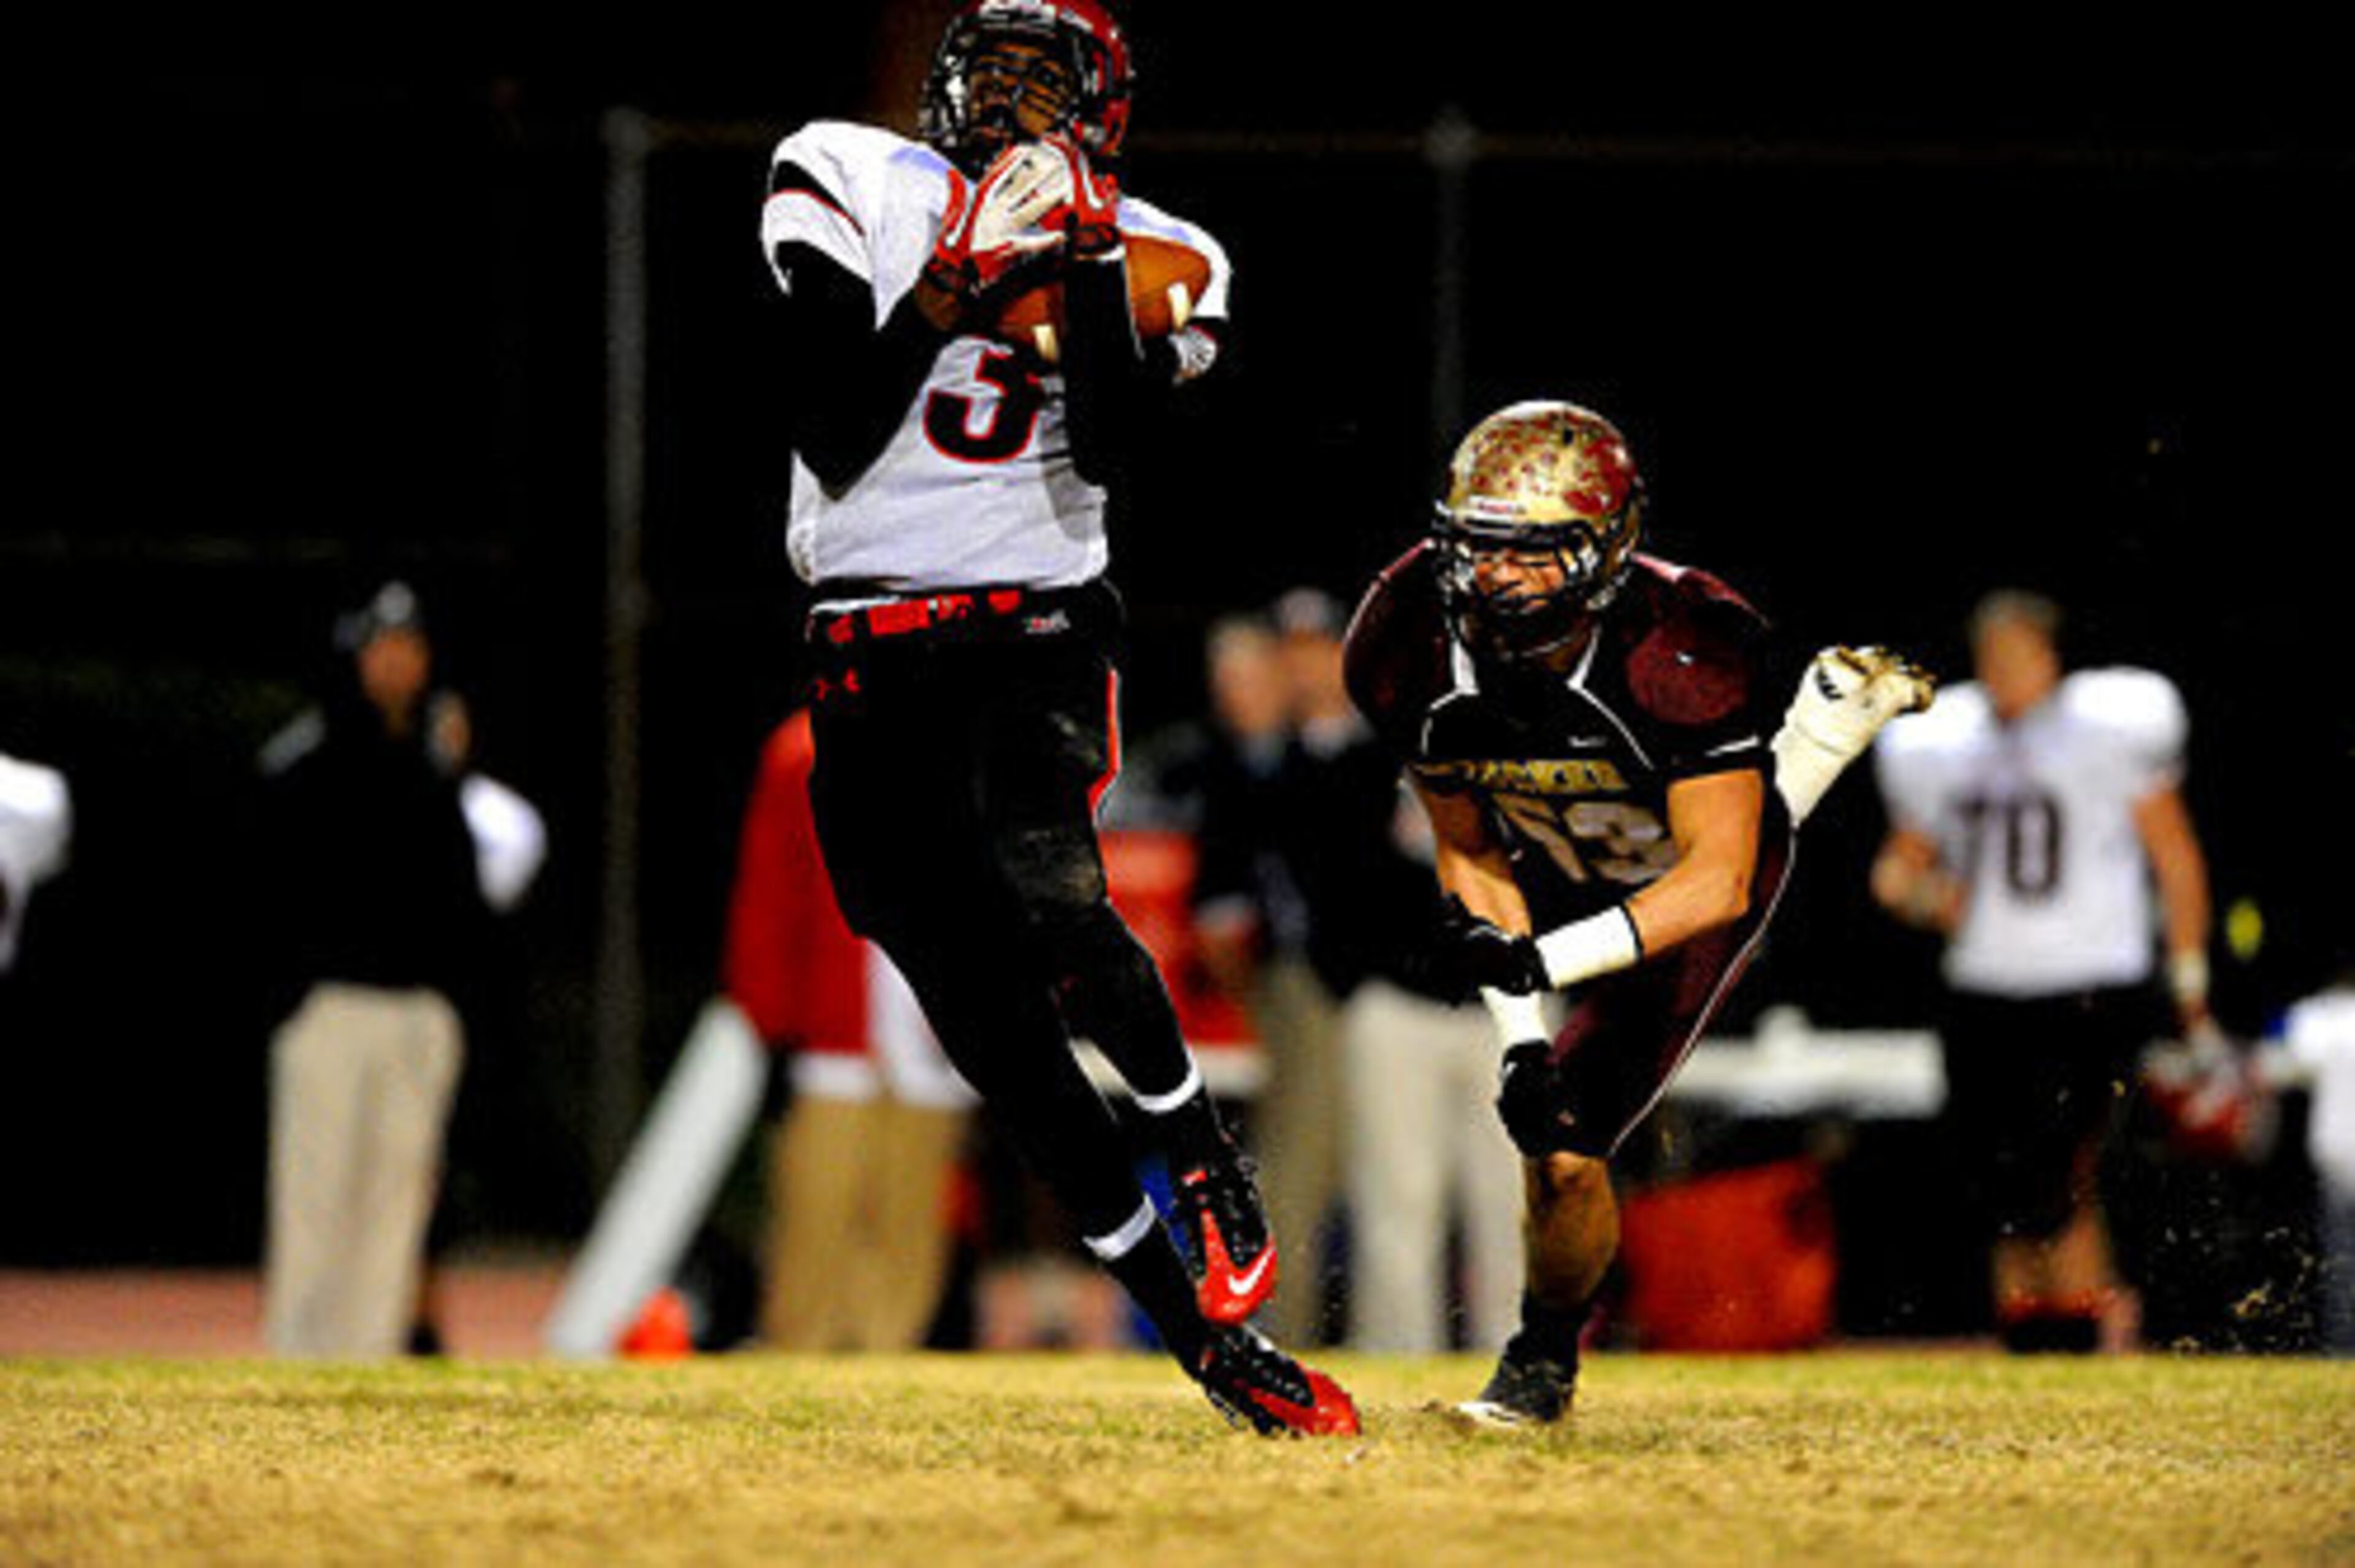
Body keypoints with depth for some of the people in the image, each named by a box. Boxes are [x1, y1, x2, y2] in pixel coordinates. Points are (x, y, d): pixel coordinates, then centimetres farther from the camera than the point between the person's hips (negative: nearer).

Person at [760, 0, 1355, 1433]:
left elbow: (1109, 450, -13)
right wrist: (955, 280, -16)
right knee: (988, 1020, -4)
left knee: (1050, 899, -30)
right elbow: (836, 439, -7)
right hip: (870, 655, 1)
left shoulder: (1144, 261, 5)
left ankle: (1202, 1149, -1)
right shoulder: (850, 186, 3)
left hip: (1039, 626, -1)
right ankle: (1203, 1334, 5)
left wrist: (1088, 261, -17)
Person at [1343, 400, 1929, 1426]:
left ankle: (1545, 1359, 17)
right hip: (1558, 868, 5)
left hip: (1688, 892, -5)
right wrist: (1518, 1034, -20)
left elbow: (1713, 884, -34)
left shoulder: (1681, 653, -39)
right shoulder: (1411, 651, -27)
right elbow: (1468, 849, -12)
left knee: (1564, 1154, -16)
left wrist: (1541, 962, -44)